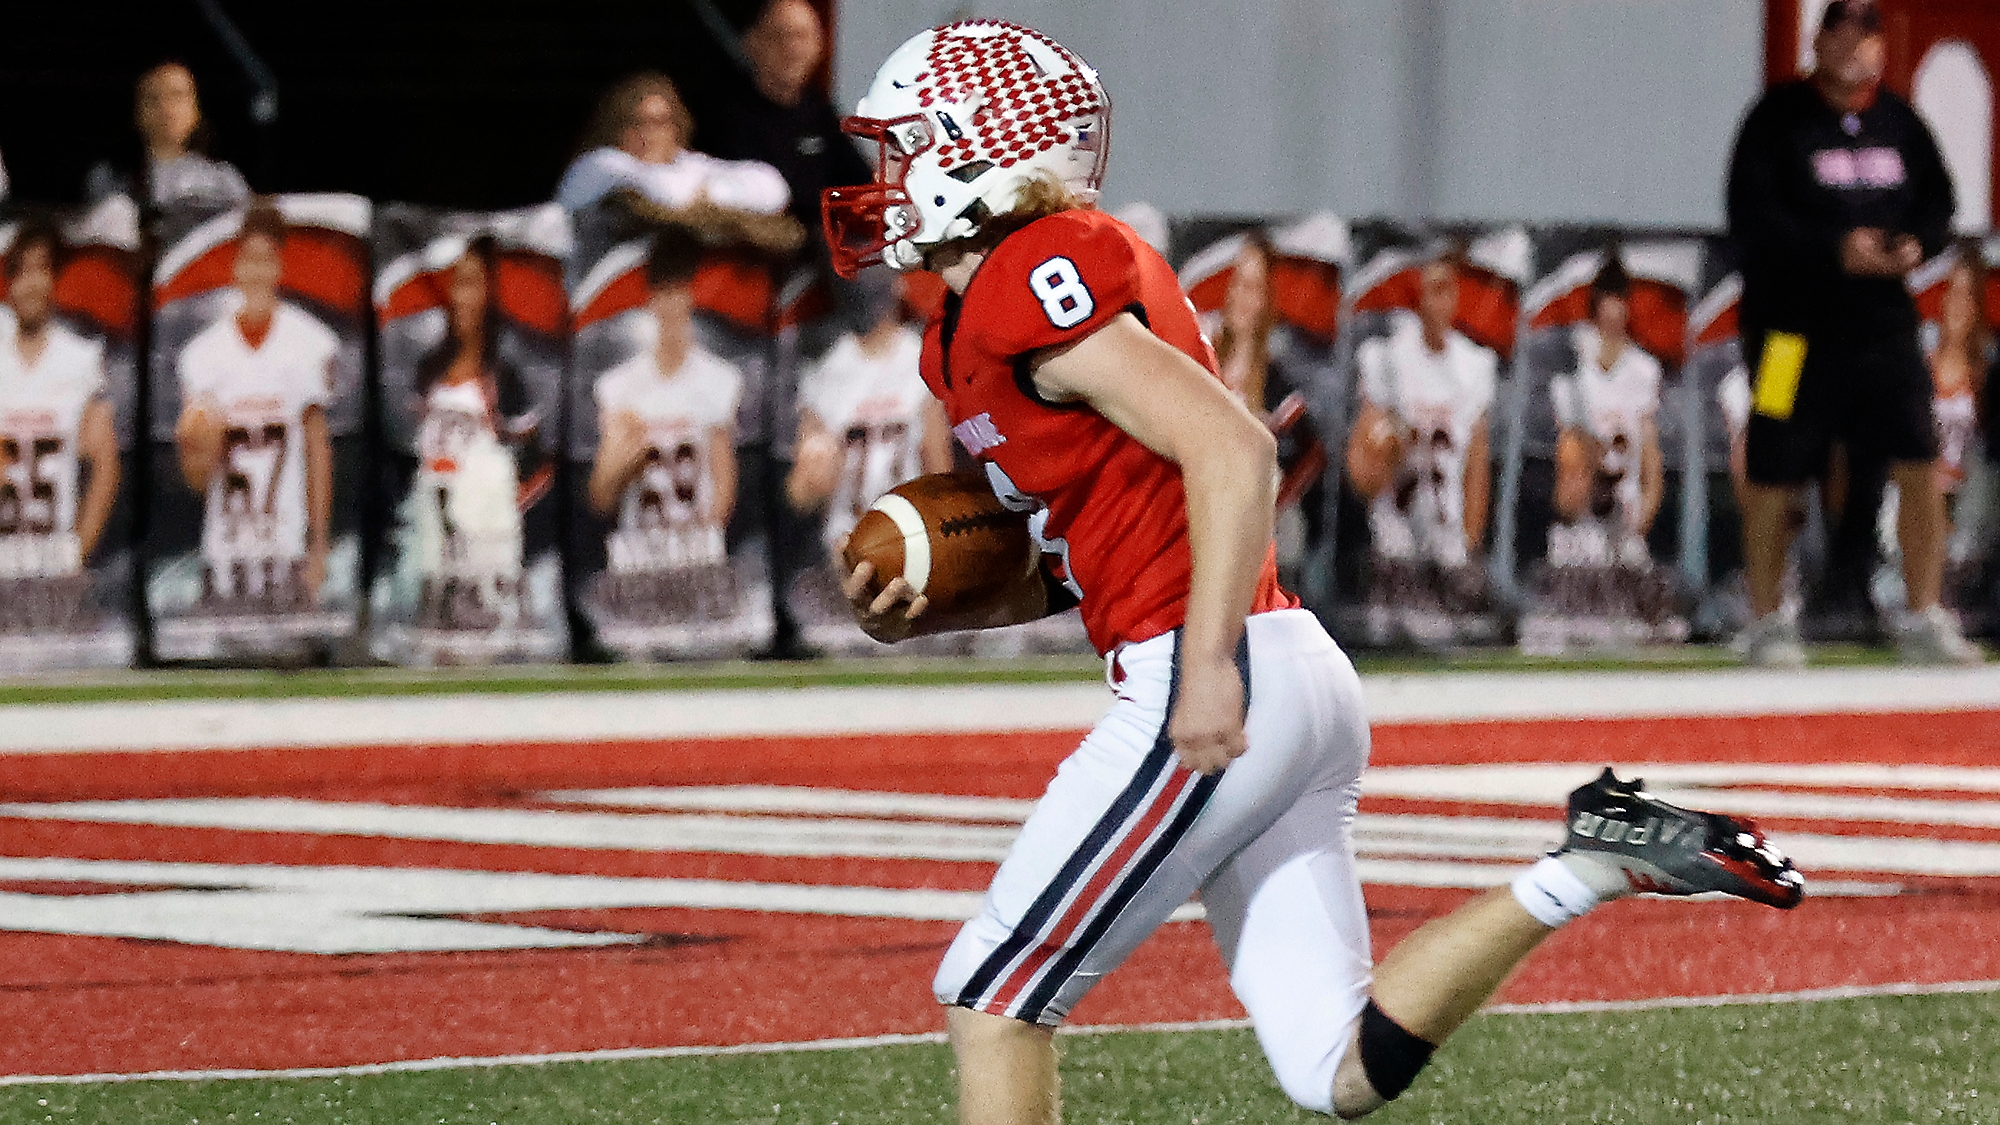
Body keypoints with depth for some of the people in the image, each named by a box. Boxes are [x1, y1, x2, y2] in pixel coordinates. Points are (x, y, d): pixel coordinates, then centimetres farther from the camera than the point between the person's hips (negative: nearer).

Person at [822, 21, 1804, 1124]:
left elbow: (1233, 450, -19)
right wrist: (923, 614, 9)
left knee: (991, 996, 0)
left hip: (1217, 692, -9)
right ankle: (1589, 869, 0)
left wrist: (1208, 666, -22)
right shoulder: (965, 334, 20)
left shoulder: (1033, 285, -11)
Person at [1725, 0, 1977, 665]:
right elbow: (1751, 219, -13)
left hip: (1883, 325, 4)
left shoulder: (1898, 122, 10)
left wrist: (1915, 244, -8)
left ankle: (1923, 621, 3)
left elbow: (1937, 203, 14)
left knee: (1921, 465, -4)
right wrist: (1836, 251, -22)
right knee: (1773, 479, 1)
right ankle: (1767, 625, 14)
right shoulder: (1779, 119, -6)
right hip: (1794, 325, -4)